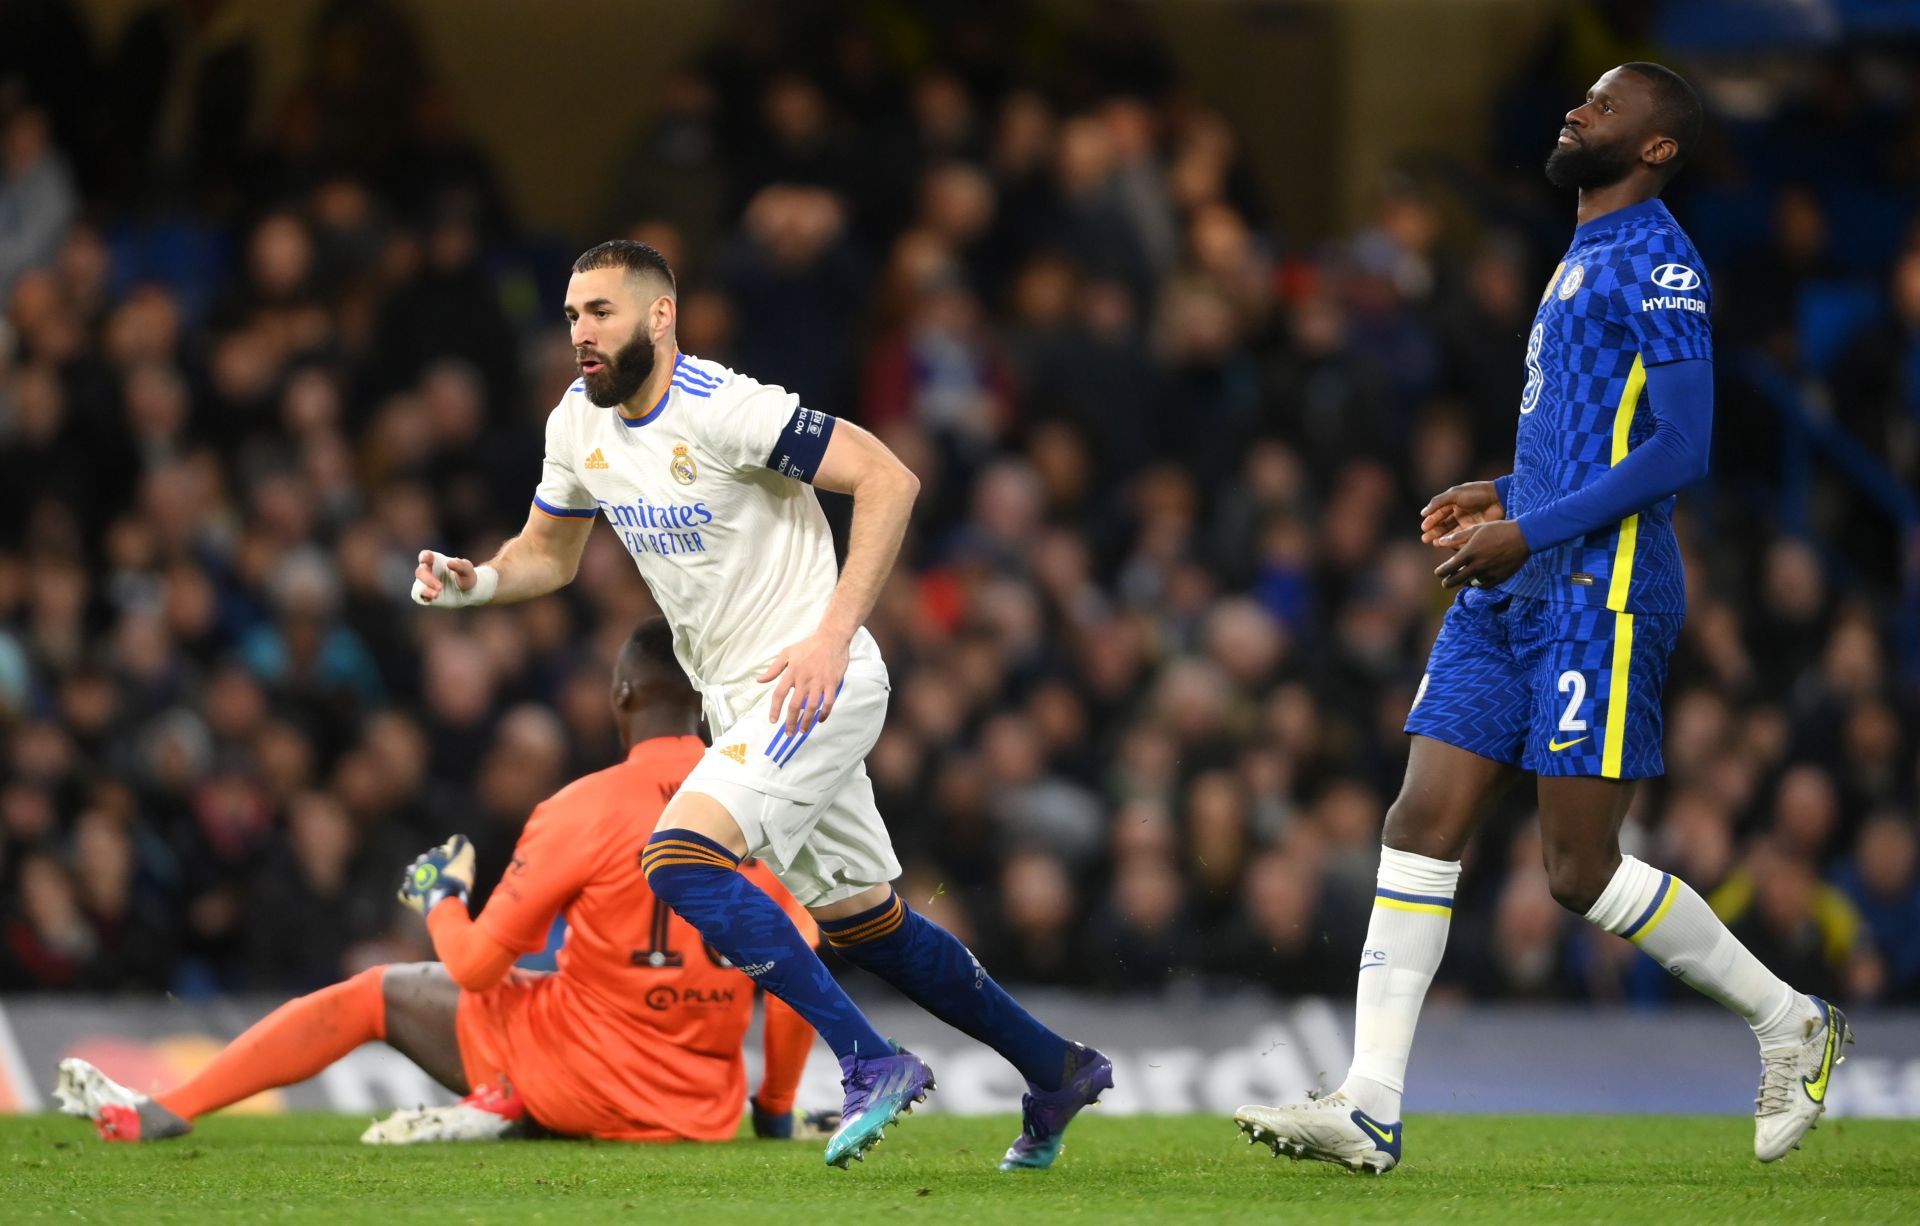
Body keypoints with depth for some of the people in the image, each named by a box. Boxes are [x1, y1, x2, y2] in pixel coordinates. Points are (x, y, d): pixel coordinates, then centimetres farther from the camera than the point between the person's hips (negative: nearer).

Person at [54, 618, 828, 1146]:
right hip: (702, 1112, 4)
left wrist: (439, 901, 15)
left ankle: (161, 1116, 17)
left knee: (374, 995, 15)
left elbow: (475, 965, -8)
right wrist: (776, 1108, 12)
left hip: (585, 1079, -4)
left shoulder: (584, 810, -11)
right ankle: (517, 1111, 11)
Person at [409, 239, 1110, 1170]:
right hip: (739, 702, 9)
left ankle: (871, 1065, -21)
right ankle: (1055, 1071, 29)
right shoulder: (579, 425, 4)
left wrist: (834, 634, -26)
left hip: (815, 683, -9)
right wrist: (475, 581, -4)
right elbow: (549, 555, 18)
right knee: (861, 921, 15)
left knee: (681, 861, -24)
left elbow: (888, 479, -22)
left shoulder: (722, 409, -21)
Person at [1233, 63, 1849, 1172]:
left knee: (1582, 868, -7)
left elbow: (1680, 454, -18)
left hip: (1599, 595, -9)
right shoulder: (1582, 260, 21)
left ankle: (1792, 1025, 12)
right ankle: (1369, 1111, -5)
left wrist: (1531, 534, -19)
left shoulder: (1660, 265, -10)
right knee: (1423, 827, -1)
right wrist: (1500, 495, 16)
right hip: (1508, 595, 9)